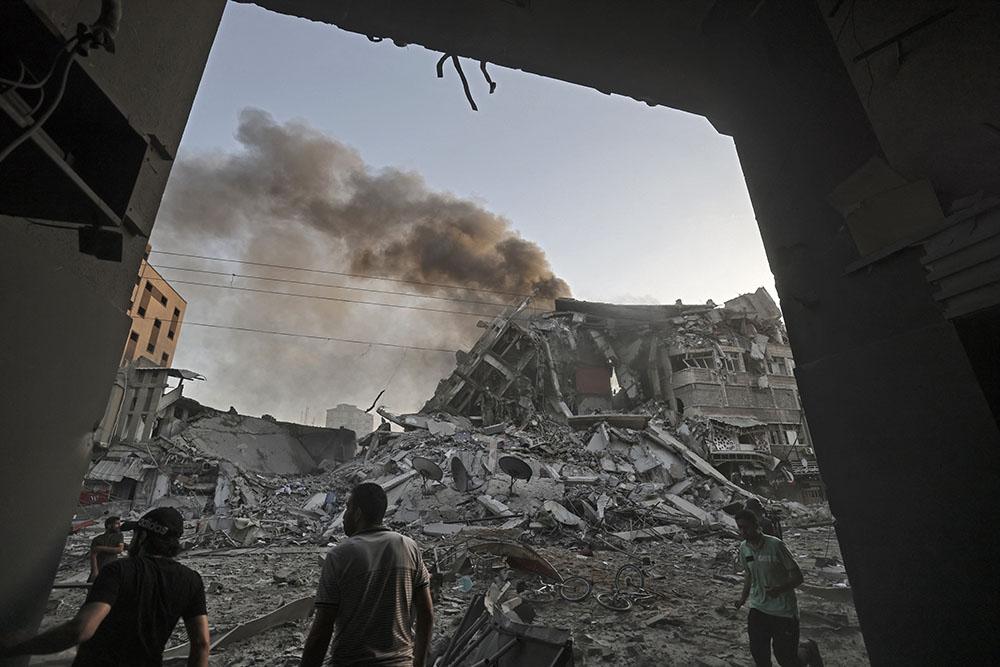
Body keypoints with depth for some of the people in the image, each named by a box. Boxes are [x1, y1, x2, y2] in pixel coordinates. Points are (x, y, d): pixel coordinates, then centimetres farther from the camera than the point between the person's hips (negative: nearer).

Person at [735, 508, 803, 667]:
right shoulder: (744, 548, -2)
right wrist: (744, 597, 9)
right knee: (758, 654, 6)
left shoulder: (775, 545, -20)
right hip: (758, 608, 5)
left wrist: (779, 589, -32)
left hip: (783, 610, -4)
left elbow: (798, 577, -16)